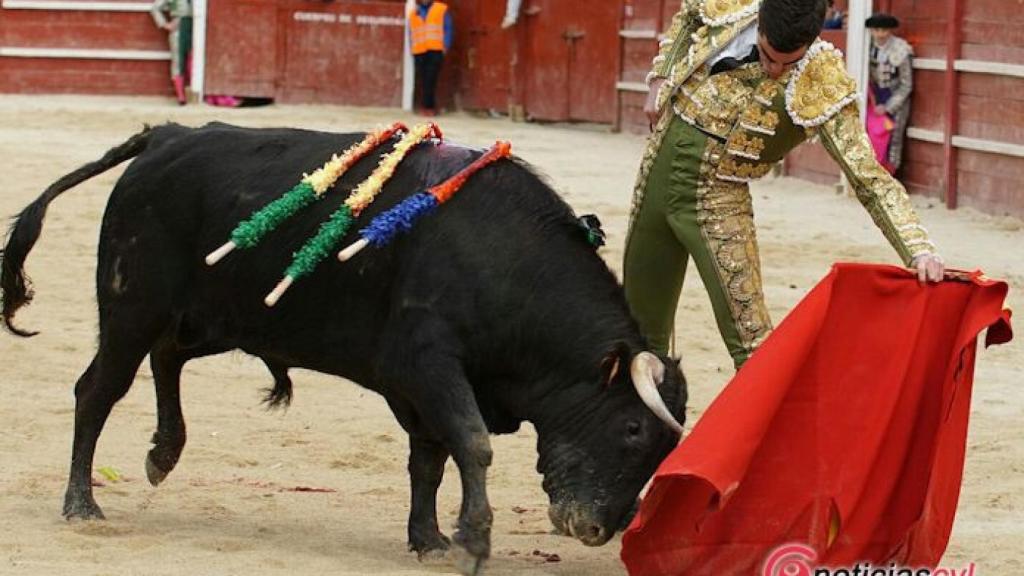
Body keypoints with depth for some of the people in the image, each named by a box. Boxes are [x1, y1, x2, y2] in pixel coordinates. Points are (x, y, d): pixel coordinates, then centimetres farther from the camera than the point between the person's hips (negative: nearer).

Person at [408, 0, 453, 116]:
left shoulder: (442, 10, 9)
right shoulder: (413, 13, 16)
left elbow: (447, 29, 5)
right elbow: (411, 33, 18)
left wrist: (445, 47, -5)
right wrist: (412, 49, 5)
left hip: (436, 50, -3)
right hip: (419, 51, 3)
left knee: (431, 79, -13)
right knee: (423, 80, 0)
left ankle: (429, 106, -12)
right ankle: (427, 106, 5)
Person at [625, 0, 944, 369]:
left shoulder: (823, 87, -21)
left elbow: (869, 177, -24)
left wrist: (919, 250, -34)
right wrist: (660, 80, 4)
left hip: (718, 197, -4)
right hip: (660, 167, 4)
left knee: (748, 334, -16)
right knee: (643, 315, 18)